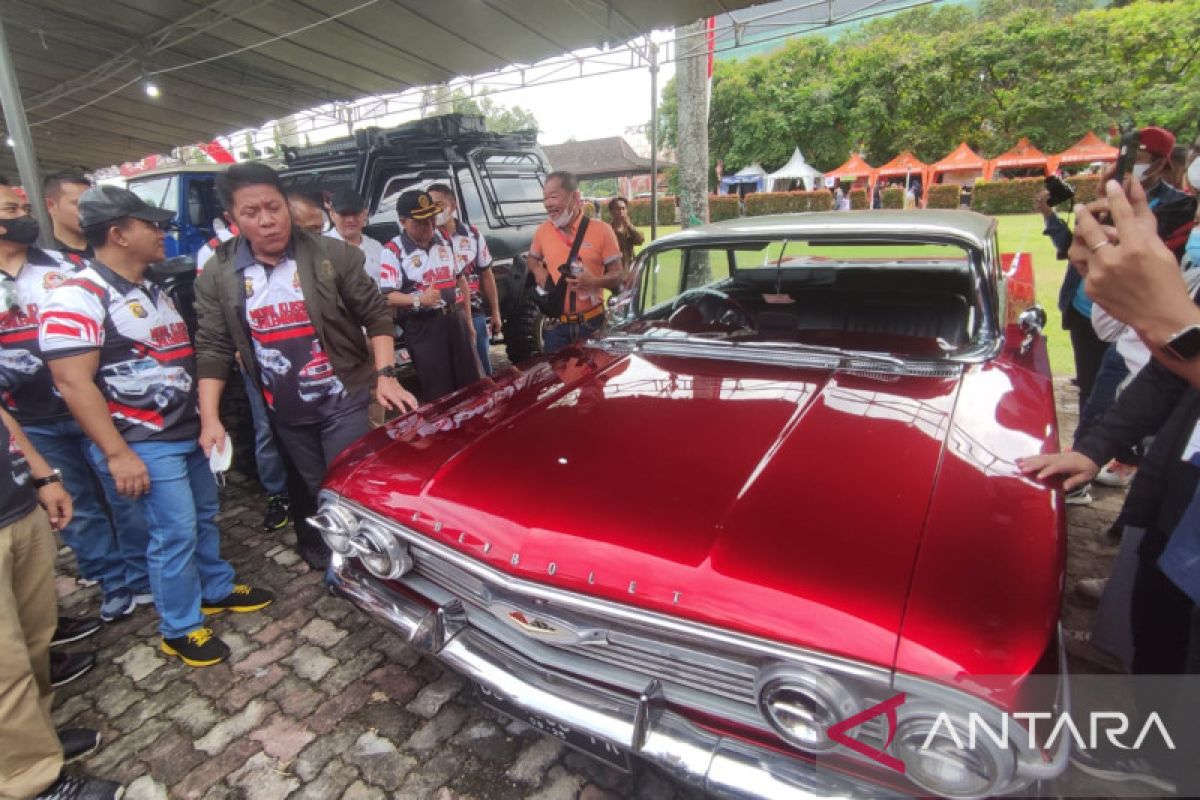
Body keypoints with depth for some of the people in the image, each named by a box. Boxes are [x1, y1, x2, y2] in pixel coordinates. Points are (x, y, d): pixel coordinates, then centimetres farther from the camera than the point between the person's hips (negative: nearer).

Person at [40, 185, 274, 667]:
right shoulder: (77, 298, -16)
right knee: (175, 533, -1)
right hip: (145, 445, -8)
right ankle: (180, 630, 17)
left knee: (205, 517, 19)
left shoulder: (154, 291, 12)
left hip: (190, 432, 8)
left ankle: (218, 590, 38)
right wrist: (118, 454, -22)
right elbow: (73, 384, -20)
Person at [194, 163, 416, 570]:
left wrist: (385, 374, -15)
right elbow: (212, 347, 0)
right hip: (285, 414, 4)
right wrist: (209, 417, -7)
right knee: (306, 494, 19)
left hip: (344, 402, -3)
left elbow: (376, 315, -6)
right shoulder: (218, 274, -1)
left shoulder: (331, 254, -8)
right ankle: (319, 555, 40)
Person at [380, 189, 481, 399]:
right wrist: (419, 299, -30)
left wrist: (467, 319, 15)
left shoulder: (443, 240, 9)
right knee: (439, 393, 0)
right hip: (423, 326, -5)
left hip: (455, 319, 5)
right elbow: (387, 297, -12)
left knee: (473, 384, 11)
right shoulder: (393, 251, -9)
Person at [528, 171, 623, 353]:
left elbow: (617, 275, -4)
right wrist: (539, 273, 1)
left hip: (592, 323, -2)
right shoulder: (542, 231, 4)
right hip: (555, 325, 2)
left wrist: (594, 281, -23)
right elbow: (533, 259, 23)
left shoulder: (601, 230, -5)